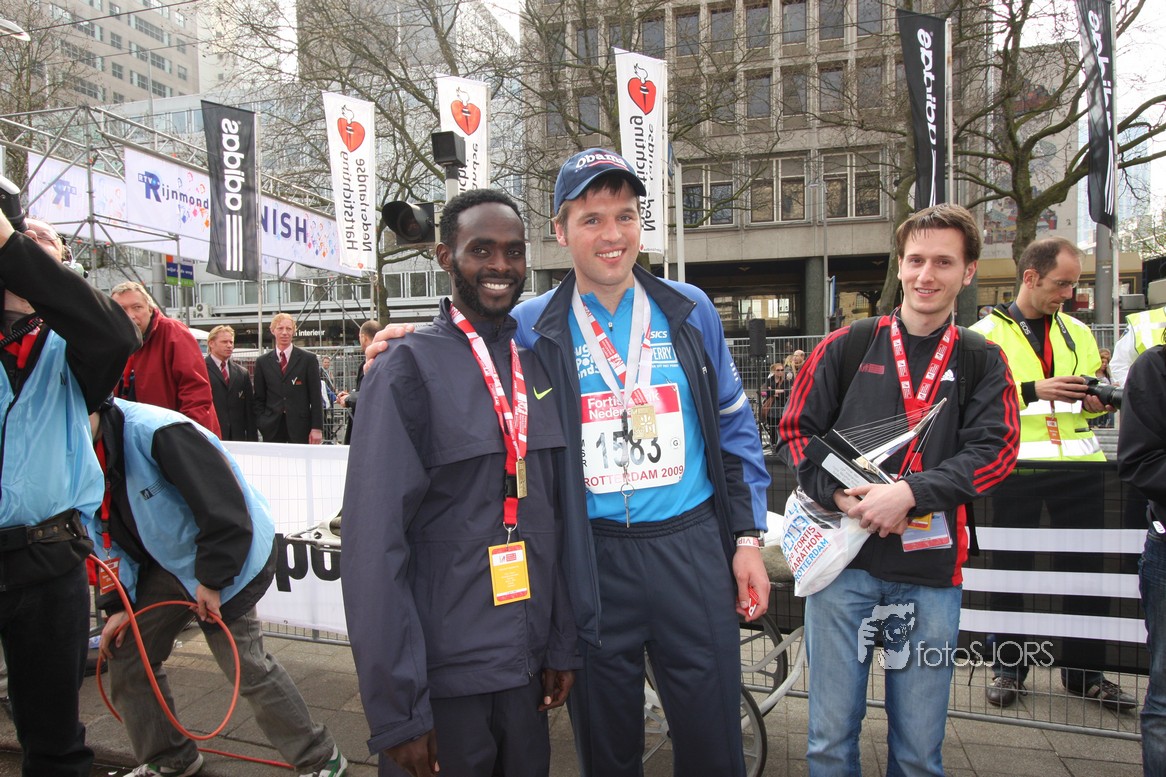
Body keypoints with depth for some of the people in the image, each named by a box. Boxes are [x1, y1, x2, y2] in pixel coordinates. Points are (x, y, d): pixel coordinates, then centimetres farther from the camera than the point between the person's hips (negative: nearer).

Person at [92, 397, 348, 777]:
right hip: (165, 563, 9)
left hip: (229, 557, -9)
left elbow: (225, 508, -29)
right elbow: (110, 539, 10)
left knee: (245, 664, -9)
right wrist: (118, 604, 3)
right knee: (123, 650, 10)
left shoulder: (155, 431, -29)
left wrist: (211, 580, -22)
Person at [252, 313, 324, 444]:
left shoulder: (308, 359, 3)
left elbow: (316, 397, 0)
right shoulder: (262, 362, 10)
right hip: (272, 429, 2)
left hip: (300, 427, -2)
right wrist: (262, 425, 0)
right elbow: (259, 398, 12)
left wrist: (317, 428, -5)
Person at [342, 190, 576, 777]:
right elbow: (375, 543, -15)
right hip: (443, 676, -5)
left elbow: (552, 516, 9)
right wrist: (396, 711, -16)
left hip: (526, 665, 5)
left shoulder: (537, 365, 5)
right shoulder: (408, 368, -12)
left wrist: (562, 645, 8)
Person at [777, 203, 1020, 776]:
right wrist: (837, 495, -12)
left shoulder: (983, 362, 7)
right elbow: (797, 430, 4)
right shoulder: (846, 347, 6)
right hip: (842, 561, 0)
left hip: (931, 574, 1)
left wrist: (910, 492, -17)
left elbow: (993, 450, -4)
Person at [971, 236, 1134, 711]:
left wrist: (1098, 400, 0)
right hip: (1016, 468, -4)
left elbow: (1092, 399, 23)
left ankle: (1086, 671, 25)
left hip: (1077, 466, 5)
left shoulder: (1078, 332, 15)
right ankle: (1008, 667, 21)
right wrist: (1035, 390, -21)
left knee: (1084, 566, 10)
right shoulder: (987, 333, -2)